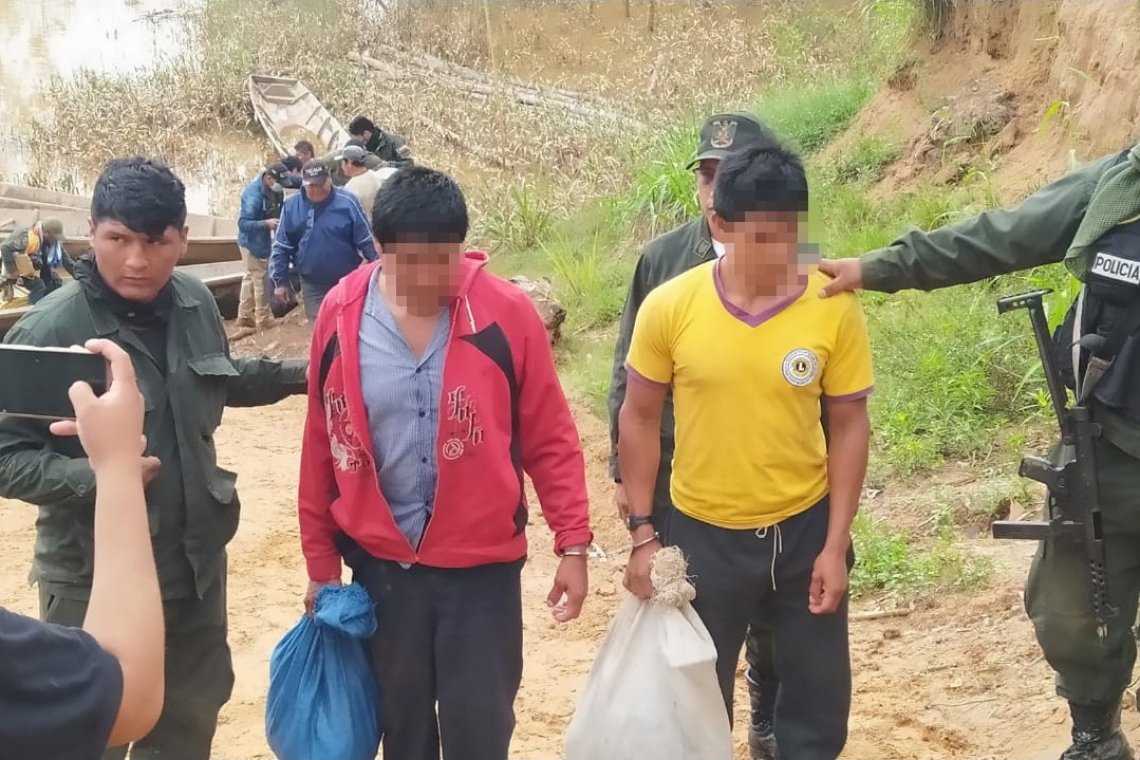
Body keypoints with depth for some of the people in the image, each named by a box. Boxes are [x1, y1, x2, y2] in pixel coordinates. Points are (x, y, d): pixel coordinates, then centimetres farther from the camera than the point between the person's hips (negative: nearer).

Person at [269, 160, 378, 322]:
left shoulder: (347, 202, -11)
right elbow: (281, 248, 2)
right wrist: (280, 281, 0)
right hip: (312, 285, 2)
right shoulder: (291, 206, -4)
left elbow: (367, 241, -6)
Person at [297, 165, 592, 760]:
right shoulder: (340, 314, -6)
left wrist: (573, 543, -7)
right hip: (381, 561, 2)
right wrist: (321, 558, 6)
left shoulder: (507, 313, -12)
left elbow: (550, 439, -5)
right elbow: (322, 446, 2)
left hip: (482, 562, -2)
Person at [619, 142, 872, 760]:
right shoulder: (669, 307, -13)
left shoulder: (835, 309, -13)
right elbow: (639, 418, -3)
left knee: (818, 699, 15)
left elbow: (849, 426, -4)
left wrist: (836, 545, -6)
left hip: (803, 528, 1)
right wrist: (643, 532, -4)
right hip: (701, 532, 0)